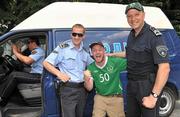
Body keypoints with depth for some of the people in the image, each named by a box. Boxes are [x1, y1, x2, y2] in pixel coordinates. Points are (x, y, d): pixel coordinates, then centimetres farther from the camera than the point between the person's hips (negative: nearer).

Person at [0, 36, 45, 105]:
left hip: (38, 76, -10)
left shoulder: (39, 51, -10)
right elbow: (26, 61, 23)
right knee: (13, 74, -3)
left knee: (14, 75, -18)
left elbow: (27, 61, -25)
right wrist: (19, 53, 11)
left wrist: (15, 52, -14)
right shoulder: (35, 51, 23)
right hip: (34, 74, 10)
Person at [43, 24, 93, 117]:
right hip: (68, 89, -6)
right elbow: (46, 63, -9)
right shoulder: (63, 47, -8)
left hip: (82, 89, 7)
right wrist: (59, 73, -21)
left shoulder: (84, 52, 11)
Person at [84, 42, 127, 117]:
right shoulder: (90, 68, -4)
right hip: (100, 97, 2)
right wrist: (86, 80, -27)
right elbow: (89, 88, -7)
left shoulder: (114, 61, -14)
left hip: (116, 98, -1)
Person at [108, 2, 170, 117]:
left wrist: (154, 96, -28)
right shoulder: (132, 34, 6)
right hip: (132, 84, 8)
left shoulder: (154, 36, -20)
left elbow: (165, 68, -25)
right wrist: (112, 55, 25)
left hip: (148, 85, -8)